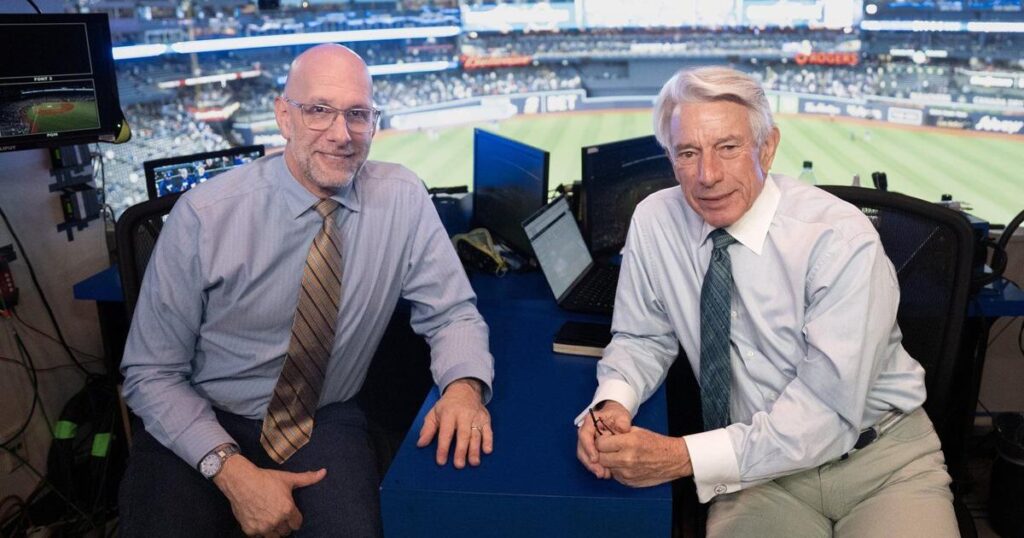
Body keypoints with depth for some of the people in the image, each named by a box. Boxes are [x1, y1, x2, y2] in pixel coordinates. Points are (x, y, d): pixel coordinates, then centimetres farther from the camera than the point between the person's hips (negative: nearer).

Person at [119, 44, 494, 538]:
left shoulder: (402, 198, -9)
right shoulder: (203, 215, -15)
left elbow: (451, 312, -2)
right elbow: (152, 373, -9)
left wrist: (465, 384, -24)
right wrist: (230, 469, -22)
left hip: (326, 424, 1)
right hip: (201, 426, 0)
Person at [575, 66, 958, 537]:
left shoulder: (841, 237, -19)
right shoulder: (653, 222, -7)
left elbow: (828, 408, -23)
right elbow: (641, 339, 5)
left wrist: (685, 458, -29)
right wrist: (613, 403, -17)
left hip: (881, 461, -2)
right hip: (761, 469, 2)